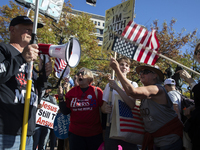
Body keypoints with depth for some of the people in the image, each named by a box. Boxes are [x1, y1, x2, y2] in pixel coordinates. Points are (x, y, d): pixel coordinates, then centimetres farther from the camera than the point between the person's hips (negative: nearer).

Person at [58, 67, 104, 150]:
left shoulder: (96, 91, -4)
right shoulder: (72, 92, 4)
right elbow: (65, 111, 6)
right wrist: (61, 97, -6)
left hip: (95, 134, -2)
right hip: (75, 133, 2)